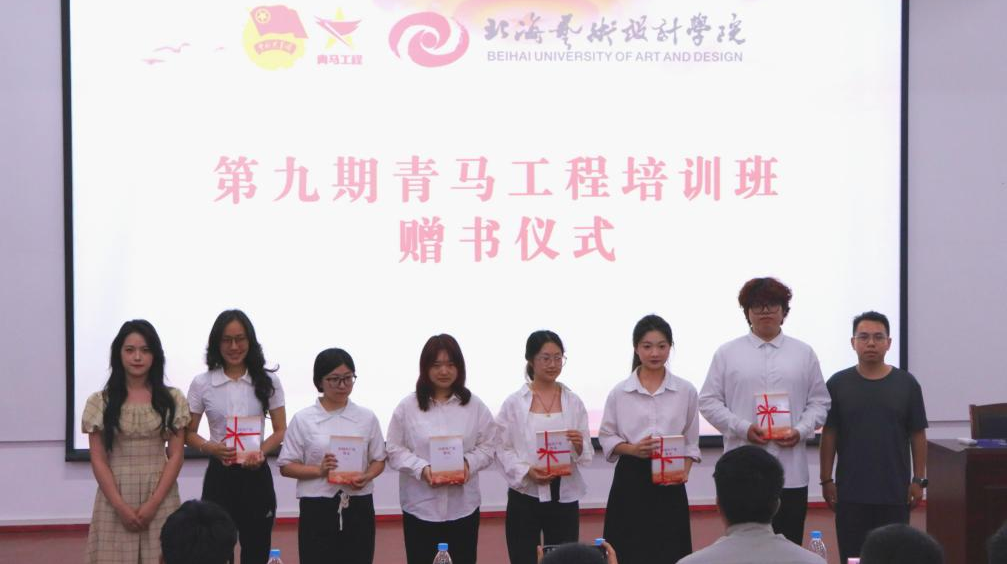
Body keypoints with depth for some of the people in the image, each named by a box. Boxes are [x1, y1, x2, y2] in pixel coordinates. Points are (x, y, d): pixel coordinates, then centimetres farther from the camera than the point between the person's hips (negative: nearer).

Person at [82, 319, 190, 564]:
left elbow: (175, 456, 1)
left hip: (160, 496, 0)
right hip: (115, 497, 0)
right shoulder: (100, 402, 2)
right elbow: (98, 460, 0)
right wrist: (121, 506, -10)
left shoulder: (172, 400, 4)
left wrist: (152, 504, -9)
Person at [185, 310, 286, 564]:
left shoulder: (268, 381, 2)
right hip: (219, 476, -1)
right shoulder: (201, 384, 0)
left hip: (256, 475, 1)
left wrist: (261, 452, -16)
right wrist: (210, 447, -17)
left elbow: (281, 431, 5)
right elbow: (188, 433, 5)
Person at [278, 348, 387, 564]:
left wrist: (366, 477, -10)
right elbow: (286, 467, 2)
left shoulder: (366, 417, 6)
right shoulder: (303, 420, 0)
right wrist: (319, 471, -15)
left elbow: (378, 460, 12)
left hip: (358, 506, 2)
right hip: (317, 508, -2)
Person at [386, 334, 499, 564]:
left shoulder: (475, 406, 5)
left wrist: (469, 464, -14)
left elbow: (487, 446, 6)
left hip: (463, 506, 1)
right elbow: (394, 449, 0)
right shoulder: (407, 407, 0)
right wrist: (421, 468, -16)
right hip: (420, 506, -1)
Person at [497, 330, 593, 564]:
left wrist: (579, 447, -16)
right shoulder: (514, 403, 0)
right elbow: (503, 449, -2)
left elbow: (587, 455, 6)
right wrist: (526, 471, -18)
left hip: (565, 497, 2)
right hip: (525, 496, -2)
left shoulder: (573, 402, 6)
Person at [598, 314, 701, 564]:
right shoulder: (620, 392, 1)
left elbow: (691, 442, 7)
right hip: (631, 480, -1)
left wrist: (683, 471, -9)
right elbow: (606, 437, 5)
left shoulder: (685, 391, 3)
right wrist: (632, 449, -13)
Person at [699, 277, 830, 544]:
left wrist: (800, 431, -7)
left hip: (791, 472, 2)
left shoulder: (804, 354, 12)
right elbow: (709, 401, 4)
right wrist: (743, 428, -9)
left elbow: (819, 402, 11)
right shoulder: (727, 353, 7)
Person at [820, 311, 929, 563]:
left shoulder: (906, 384, 2)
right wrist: (826, 480, 0)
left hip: (895, 491, 0)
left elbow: (917, 435, 5)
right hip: (850, 491, 0)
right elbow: (829, 435, 3)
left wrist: (919, 480, 1)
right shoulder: (838, 384, 1)